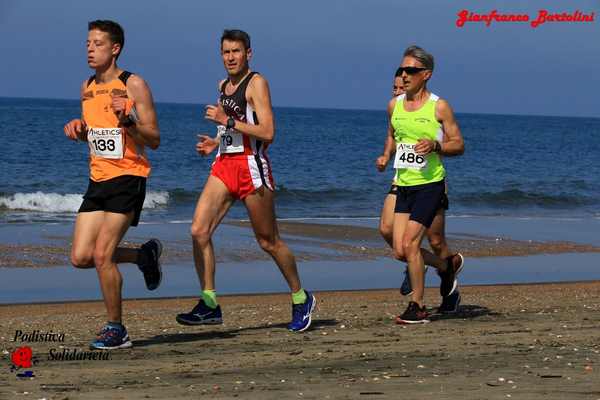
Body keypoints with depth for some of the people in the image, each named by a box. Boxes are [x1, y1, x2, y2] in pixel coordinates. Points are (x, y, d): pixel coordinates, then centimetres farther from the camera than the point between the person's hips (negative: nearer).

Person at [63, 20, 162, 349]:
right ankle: (143, 255, 26)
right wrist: (78, 129, 3)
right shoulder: (87, 88, 11)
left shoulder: (133, 85, -9)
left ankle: (116, 329, 2)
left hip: (128, 177, -7)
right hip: (98, 180, 7)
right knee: (80, 257, 1)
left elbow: (154, 140, -10)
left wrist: (127, 121, -27)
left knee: (101, 255, -13)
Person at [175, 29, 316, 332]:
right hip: (224, 165, 7)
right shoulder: (223, 85, 17)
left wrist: (227, 120, -19)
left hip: (252, 166, -7)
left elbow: (267, 133, -16)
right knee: (199, 231, -10)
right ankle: (209, 305, -7)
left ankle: (301, 299, 21)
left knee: (268, 241, 3)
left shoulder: (256, 83, -7)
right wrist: (215, 143, 11)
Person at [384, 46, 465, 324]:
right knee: (399, 251, 1)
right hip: (403, 186, 6)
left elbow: (459, 144, -4)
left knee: (410, 243, -14)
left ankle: (417, 307, -1)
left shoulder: (439, 107, -7)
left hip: (430, 185, -6)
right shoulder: (394, 105, 8)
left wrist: (435, 145, -20)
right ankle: (448, 265, 29)